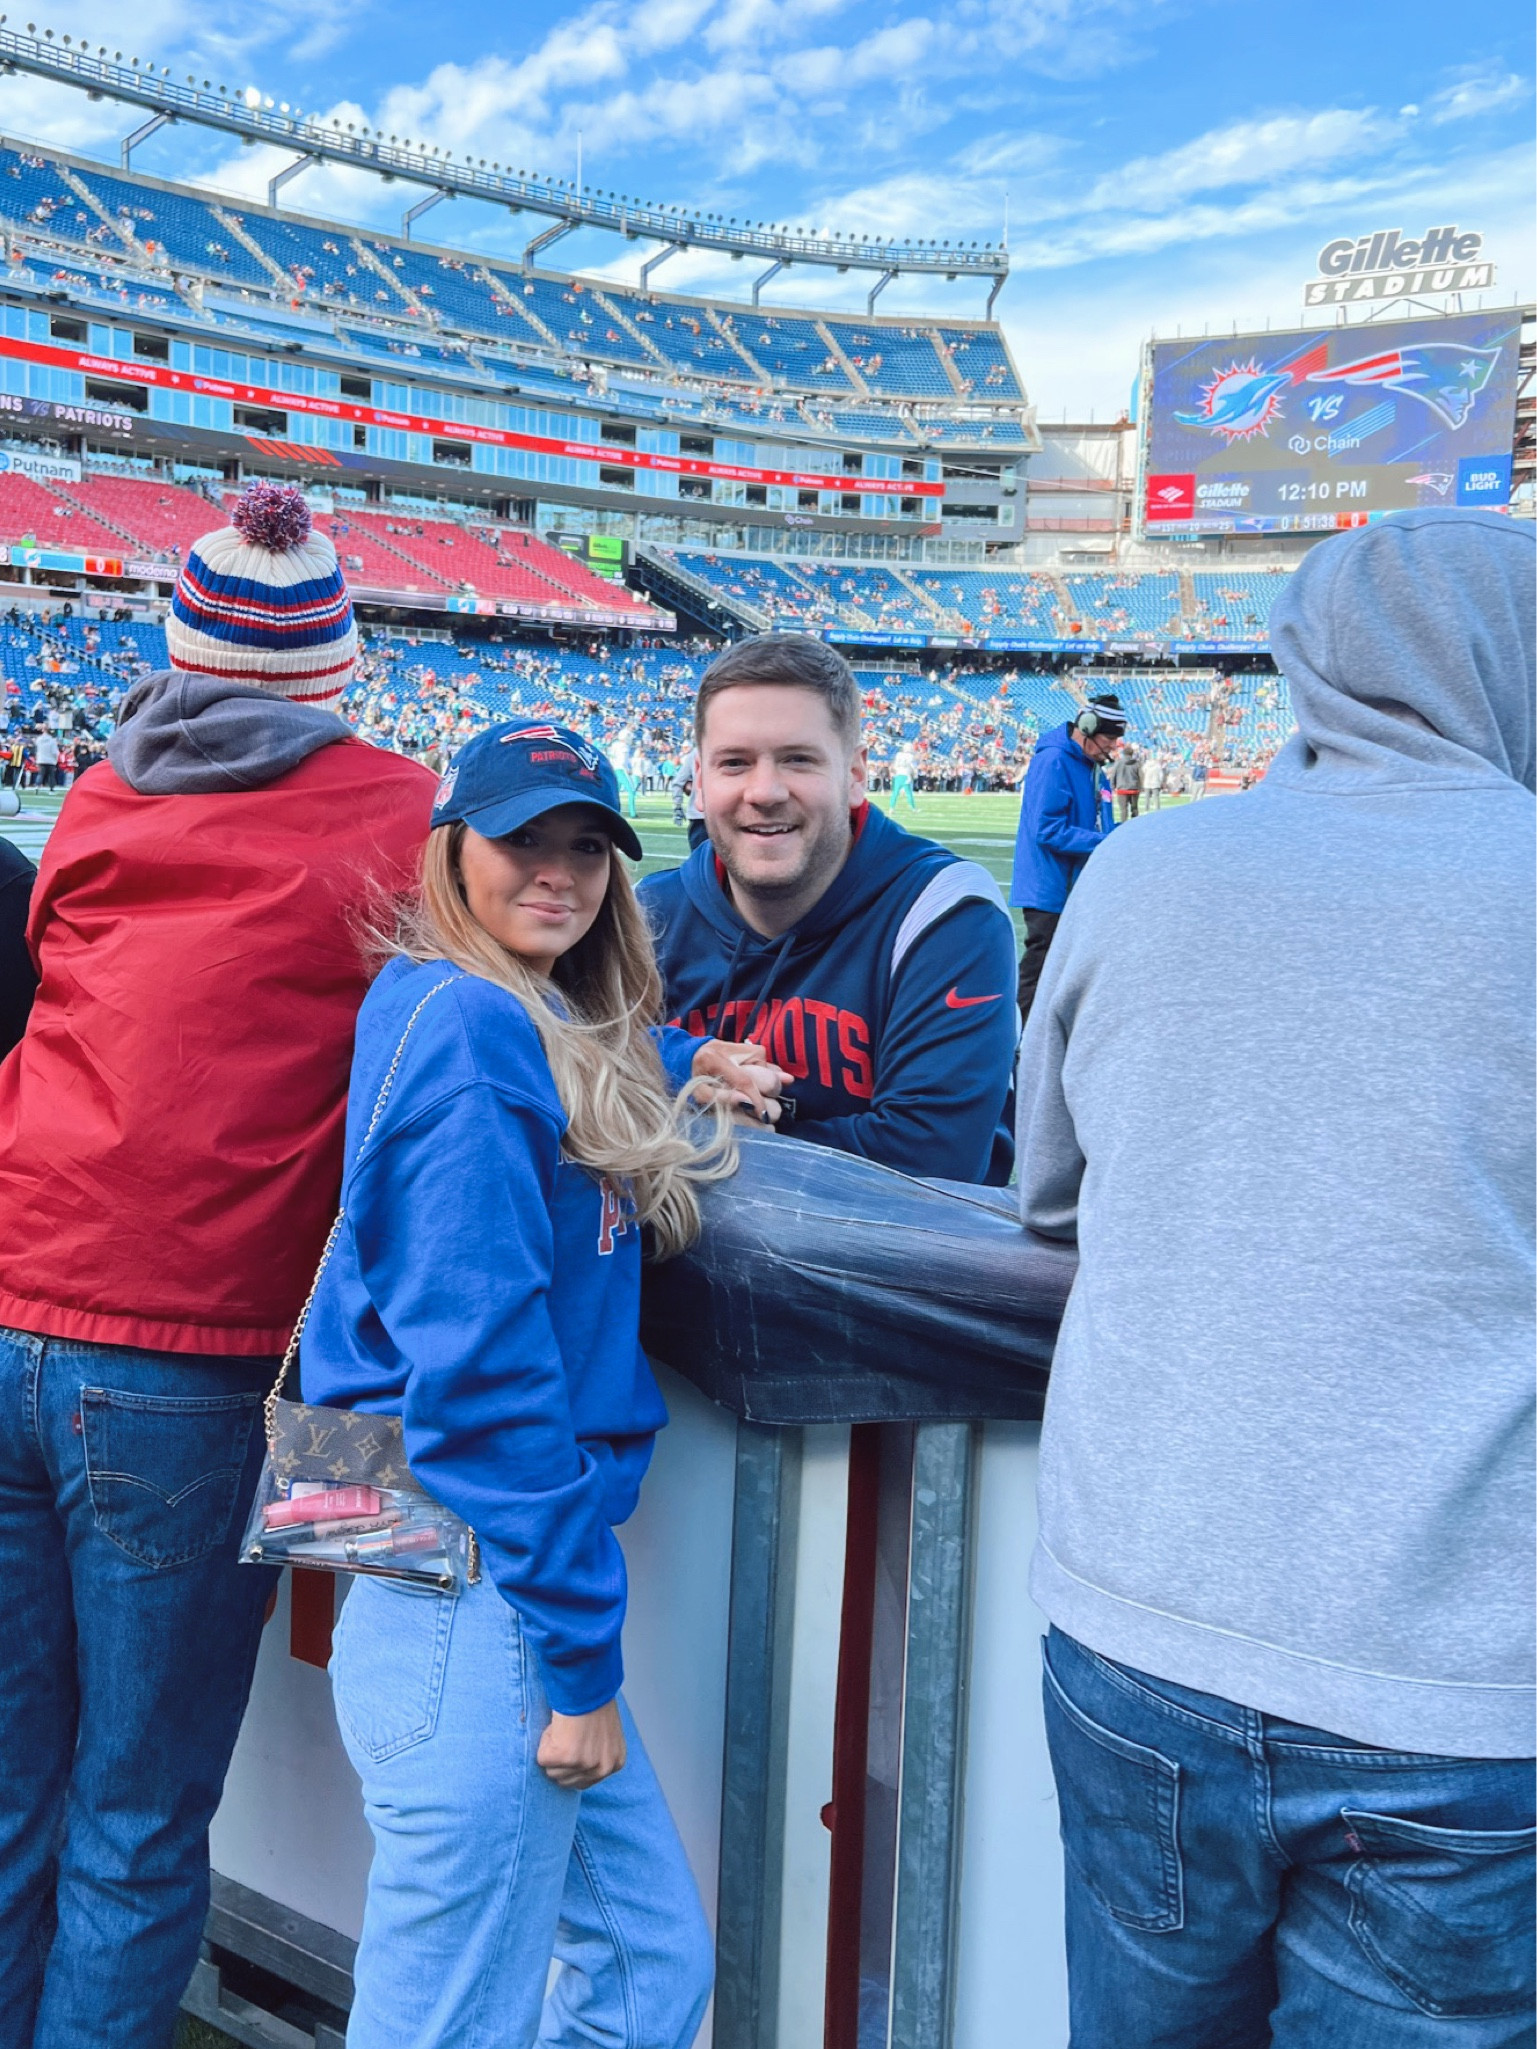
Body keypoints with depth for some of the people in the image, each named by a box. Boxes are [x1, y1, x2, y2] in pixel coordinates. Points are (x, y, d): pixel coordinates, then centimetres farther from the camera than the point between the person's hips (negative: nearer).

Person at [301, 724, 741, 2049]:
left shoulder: (557, 1034, 13)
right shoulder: (466, 1025, -16)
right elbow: (480, 1360, -20)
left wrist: (696, 1073, 3)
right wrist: (579, 1659, -15)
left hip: (522, 1589, 9)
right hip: (475, 1604, -9)